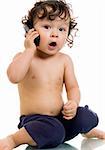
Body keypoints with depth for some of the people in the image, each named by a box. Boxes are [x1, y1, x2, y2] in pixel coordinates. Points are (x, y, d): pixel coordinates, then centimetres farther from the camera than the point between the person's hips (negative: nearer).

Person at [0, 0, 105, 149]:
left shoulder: (64, 60, 3)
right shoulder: (24, 57, -7)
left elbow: (72, 87, 5)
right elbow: (14, 77, -28)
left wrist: (73, 102, -18)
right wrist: (30, 50, -25)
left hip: (60, 117, 5)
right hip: (33, 119, -4)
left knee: (88, 117, -17)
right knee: (54, 132, -34)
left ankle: (87, 131, 19)